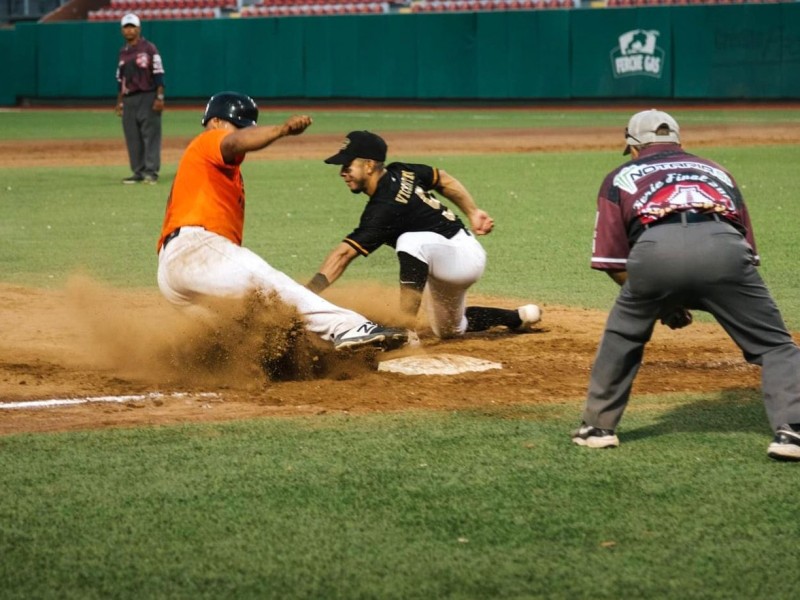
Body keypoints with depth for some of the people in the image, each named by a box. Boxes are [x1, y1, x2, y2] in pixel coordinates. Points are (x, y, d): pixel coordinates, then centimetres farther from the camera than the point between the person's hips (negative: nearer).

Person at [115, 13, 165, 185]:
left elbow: (158, 74, -8)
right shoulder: (123, 52, 16)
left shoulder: (149, 48, -4)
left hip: (147, 97, -7)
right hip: (129, 100, 7)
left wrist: (159, 98, -15)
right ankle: (138, 172, 11)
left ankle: (151, 171, -7)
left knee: (150, 135, -8)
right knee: (132, 138, 6)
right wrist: (119, 101, 17)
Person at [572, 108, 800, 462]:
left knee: (621, 339, 26)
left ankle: (598, 426, 31)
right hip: (722, 247, 0)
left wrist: (663, 303, 31)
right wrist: (708, 296, 39)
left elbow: (612, 262, 23)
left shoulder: (621, 177, 33)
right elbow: (747, 250, 33)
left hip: (655, 250, 0)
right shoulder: (716, 171, 39)